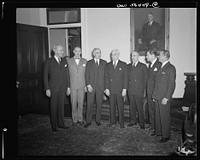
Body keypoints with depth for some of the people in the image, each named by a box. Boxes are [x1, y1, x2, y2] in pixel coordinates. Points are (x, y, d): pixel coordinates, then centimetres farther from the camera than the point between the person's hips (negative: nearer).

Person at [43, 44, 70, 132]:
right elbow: (45, 76, -4)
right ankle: (54, 126, 15)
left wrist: (68, 86, 7)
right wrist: (47, 89, -9)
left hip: (63, 88, 4)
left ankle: (61, 123, 22)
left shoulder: (64, 61, 8)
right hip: (53, 88, -3)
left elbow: (67, 74, 11)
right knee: (53, 107, 4)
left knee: (61, 106, 10)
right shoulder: (49, 61, -4)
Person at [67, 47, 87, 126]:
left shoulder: (84, 61, 8)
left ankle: (80, 119, 19)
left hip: (82, 86, 1)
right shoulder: (69, 61, 3)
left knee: (81, 103, 6)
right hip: (72, 86, -1)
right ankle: (74, 120, 17)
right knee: (74, 103, 4)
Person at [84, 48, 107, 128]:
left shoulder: (104, 63, 8)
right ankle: (88, 121, 11)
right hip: (91, 87, 0)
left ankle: (98, 120, 19)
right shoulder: (89, 63, 8)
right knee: (89, 104, 1)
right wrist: (88, 85, -7)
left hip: (100, 87, 0)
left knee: (99, 104, 5)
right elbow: (87, 75, 4)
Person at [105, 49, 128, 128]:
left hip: (120, 90, -2)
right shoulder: (108, 65, 10)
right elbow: (106, 77, 8)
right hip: (111, 90, 3)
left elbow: (125, 77, -1)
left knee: (120, 107, 3)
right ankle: (112, 121, 19)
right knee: (112, 107, 7)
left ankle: (121, 122, 14)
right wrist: (106, 88, 0)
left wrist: (124, 89, -8)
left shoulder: (123, 65, 2)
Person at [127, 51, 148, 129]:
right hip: (130, 90, 4)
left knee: (140, 107, -1)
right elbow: (127, 77, 12)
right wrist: (126, 88, 4)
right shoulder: (128, 66, 13)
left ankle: (141, 123, 12)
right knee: (131, 107, 11)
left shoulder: (143, 66, 1)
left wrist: (144, 90, -4)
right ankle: (133, 121, 25)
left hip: (139, 91, -4)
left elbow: (145, 79, 0)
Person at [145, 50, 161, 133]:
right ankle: (152, 125, 31)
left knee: (155, 110, 1)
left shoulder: (159, 65, -16)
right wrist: (146, 90, 13)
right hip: (149, 92, 8)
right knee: (150, 109, 16)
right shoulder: (150, 65, 13)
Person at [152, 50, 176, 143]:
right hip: (157, 97, 8)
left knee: (164, 116, 1)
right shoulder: (161, 67, 15)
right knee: (158, 115, 14)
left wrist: (166, 98, -17)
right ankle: (158, 132, 28)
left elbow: (172, 84, -15)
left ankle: (166, 136, 13)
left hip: (164, 97, -8)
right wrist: (155, 96, 13)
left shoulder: (171, 68, -11)